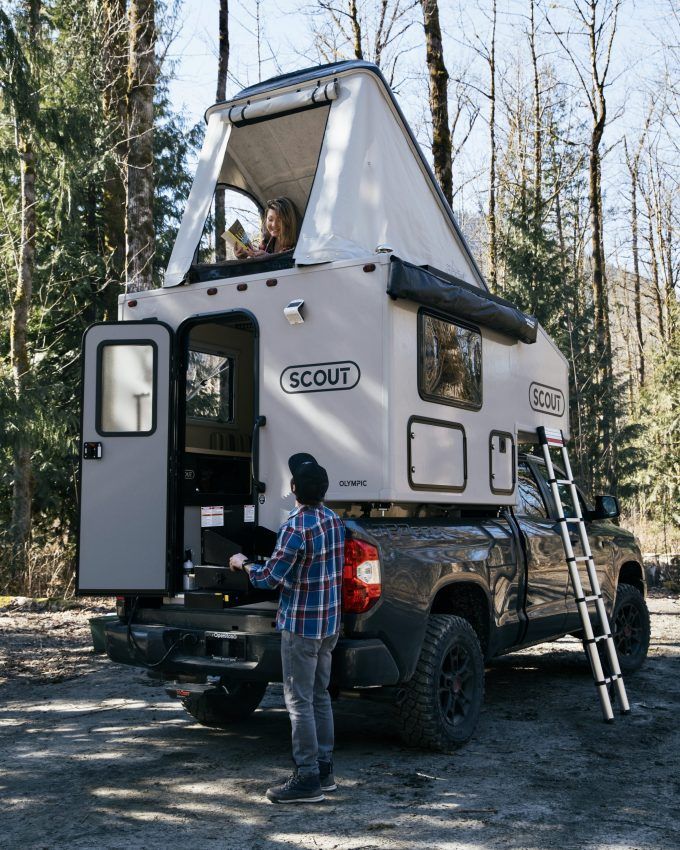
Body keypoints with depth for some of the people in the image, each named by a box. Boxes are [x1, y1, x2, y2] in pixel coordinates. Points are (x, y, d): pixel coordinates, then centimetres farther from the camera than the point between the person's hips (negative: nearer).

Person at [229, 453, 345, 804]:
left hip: (301, 625, -8)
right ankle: (324, 769, 24)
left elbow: (270, 578, -18)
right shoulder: (334, 520, 6)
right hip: (329, 622, 8)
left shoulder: (295, 527, -20)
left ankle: (307, 779, 3)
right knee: (320, 696, 17)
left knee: (299, 702, -1)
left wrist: (243, 564, 0)